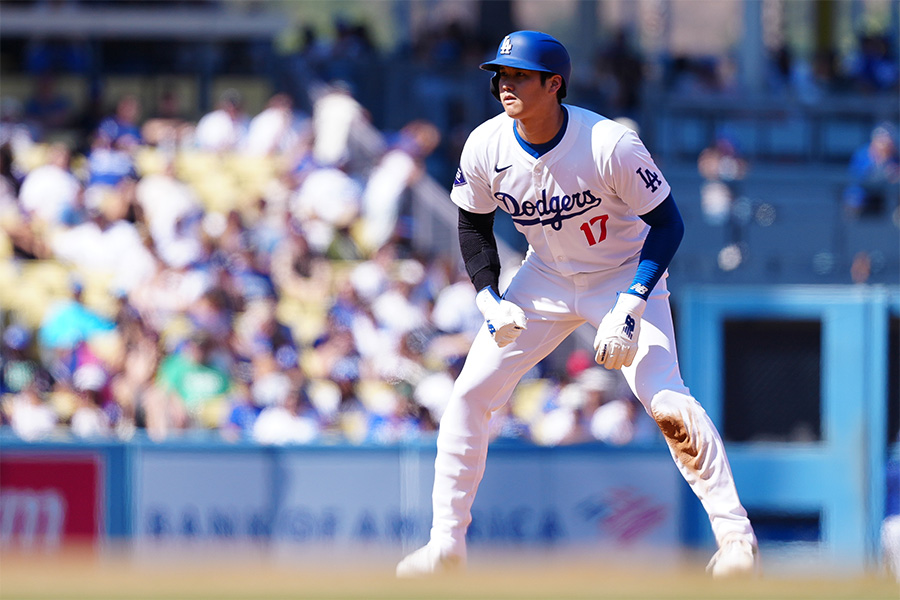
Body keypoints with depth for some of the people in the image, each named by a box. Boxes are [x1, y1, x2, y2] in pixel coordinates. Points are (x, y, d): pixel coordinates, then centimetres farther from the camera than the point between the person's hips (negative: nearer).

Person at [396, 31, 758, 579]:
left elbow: (667, 224, -19)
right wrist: (490, 300, -12)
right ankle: (446, 543, 7)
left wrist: (630, 307, -27)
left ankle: (734, 531, -11)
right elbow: (475, 224, 3)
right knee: (470, 393, -4)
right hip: (545, 280, 4)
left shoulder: (611, 145, -29)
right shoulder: (487, 148, -16)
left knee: (666, 400, -22)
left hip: (625, 276, -4)